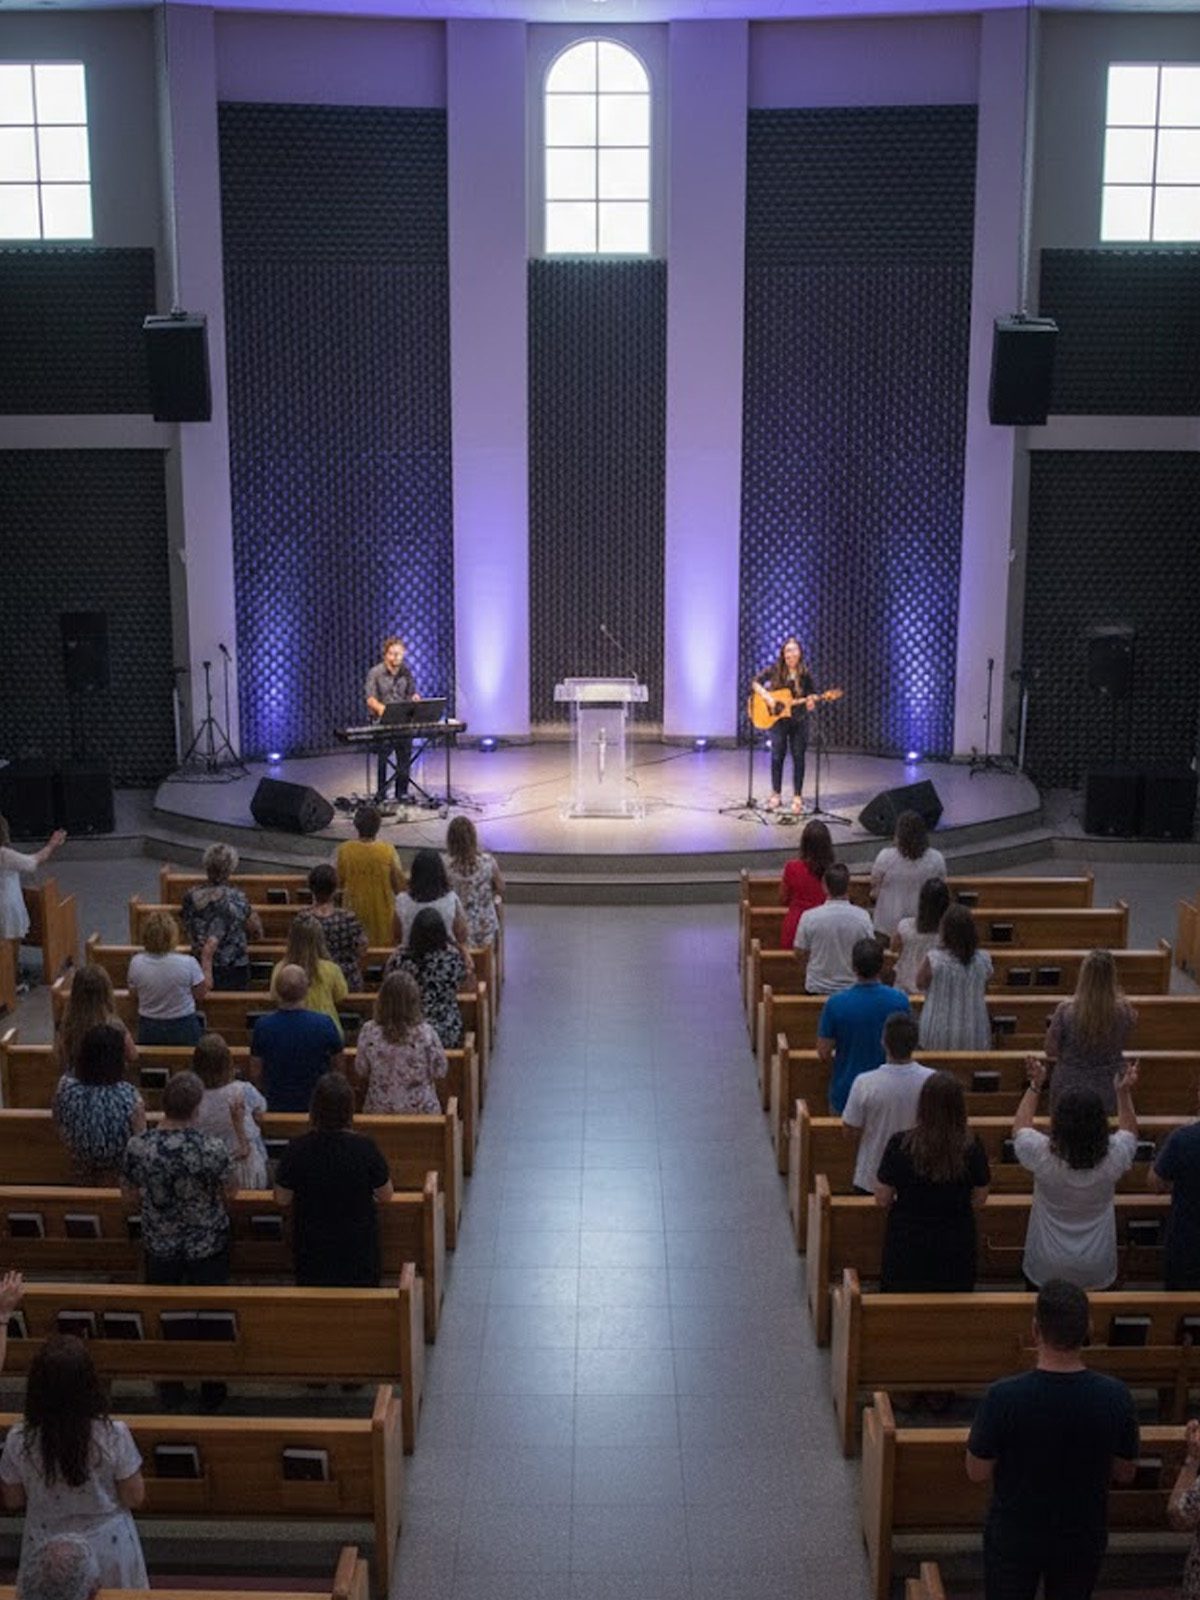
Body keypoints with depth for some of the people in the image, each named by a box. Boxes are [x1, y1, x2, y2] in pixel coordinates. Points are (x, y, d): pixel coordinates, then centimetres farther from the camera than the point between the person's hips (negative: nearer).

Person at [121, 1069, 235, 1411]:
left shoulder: (139, 1146, -19)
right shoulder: (212, 1148, -26)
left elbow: (131, 1193, -2)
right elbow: (230, 1191, -9)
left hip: (159, 1246, 2)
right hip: (208, 1246, -2)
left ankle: (170, 1394, 36)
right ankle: (211, 1393, 33)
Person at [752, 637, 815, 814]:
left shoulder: (805, 673, -1)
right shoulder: (775, 669, -3)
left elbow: (812, 694, 7)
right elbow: (756, 683, 0)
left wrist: (811, 701, -16)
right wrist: (767, 697, -14)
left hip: (799, 720, 1)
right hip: (778, 718, -1)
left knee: (798, 757, 2)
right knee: (777, 756, 2)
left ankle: (797, 797, 10)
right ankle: (776, 795, 16)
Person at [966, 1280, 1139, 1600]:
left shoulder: (1003, 1397, -27)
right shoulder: (1115, 1397, -20)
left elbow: (978, 1473, -14)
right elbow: (1125, 1473, -5)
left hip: (1013, 1538, -2)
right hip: (1083, 1538, 2)